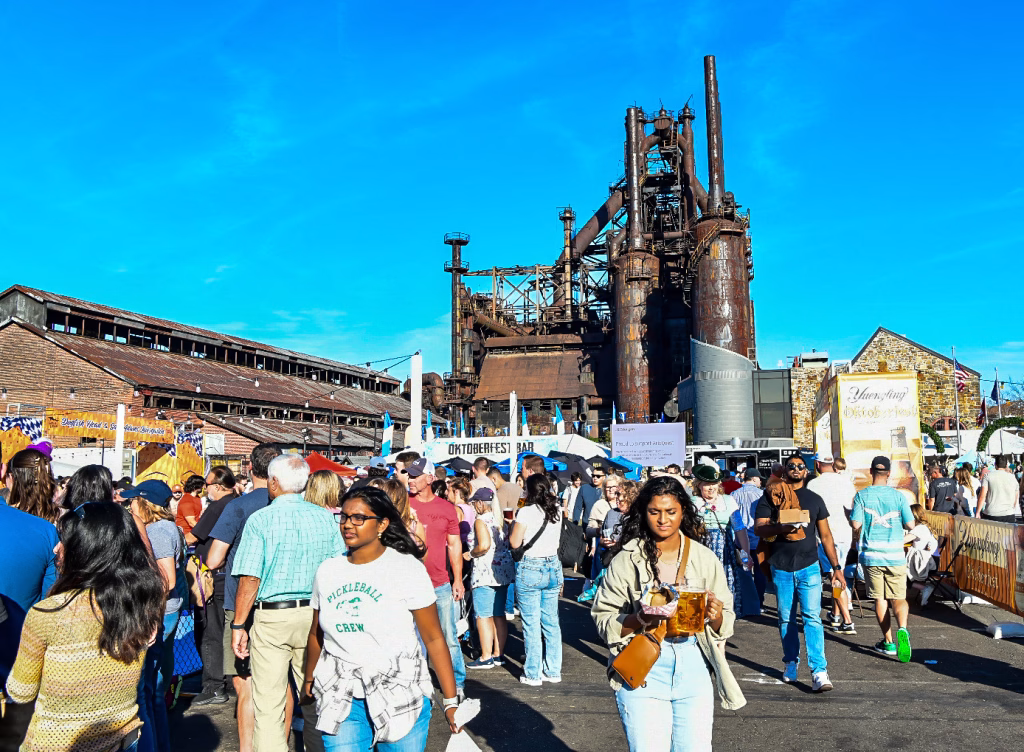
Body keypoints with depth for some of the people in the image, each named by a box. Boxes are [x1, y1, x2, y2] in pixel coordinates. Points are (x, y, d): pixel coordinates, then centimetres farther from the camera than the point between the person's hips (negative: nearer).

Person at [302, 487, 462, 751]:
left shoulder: (408, 568, -9)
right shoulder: (327, 571, 5)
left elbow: (434, 639, -9)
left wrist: (451, 702, -11)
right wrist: (309, 680, 24)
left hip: (401, 697, -3)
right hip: (340, 700, 3)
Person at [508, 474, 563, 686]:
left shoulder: (527, 512, -14)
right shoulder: (557, 510, 3)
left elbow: (514, 543, -12)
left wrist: (513, 524, 5)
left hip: (530, 568, -6)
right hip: (553, 567, 6)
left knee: (531, 624, 2)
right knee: (551, 621, 13)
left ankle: (533, 674, 8)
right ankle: (554, 671, 21)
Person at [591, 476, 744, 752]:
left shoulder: (705, 558, 6)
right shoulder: (626, 560, -3)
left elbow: (726, 623, 10)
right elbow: (603, 620, -3)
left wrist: (716, 616, -12)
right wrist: (639, 620, -20)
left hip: (693, 668, 3)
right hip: (642, 671, -2)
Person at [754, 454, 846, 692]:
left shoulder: (814, 499, 11)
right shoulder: (772, 496, 4)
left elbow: (825, 535, 14)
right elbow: (759, 528, -4)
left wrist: (836, 567, 10)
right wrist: (781, 527, -23)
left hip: (809, 566, 0)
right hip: (781, 567, 0)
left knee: (812, 617, -9)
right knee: (786, 619, 8)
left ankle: (819, 672, -9)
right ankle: (791, 663, 25)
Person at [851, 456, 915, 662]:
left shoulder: (862, 495, -5)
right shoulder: (898, 496, -2)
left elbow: (856, 525, -9)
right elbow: (910, 524, -2)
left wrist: (858, 534, 13)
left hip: (871, 554, -1)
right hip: (895, 555, 1)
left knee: (880, 599, 9)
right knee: (899, 598, 9)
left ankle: (888, 642, 13)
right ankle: (902, 629, -17)